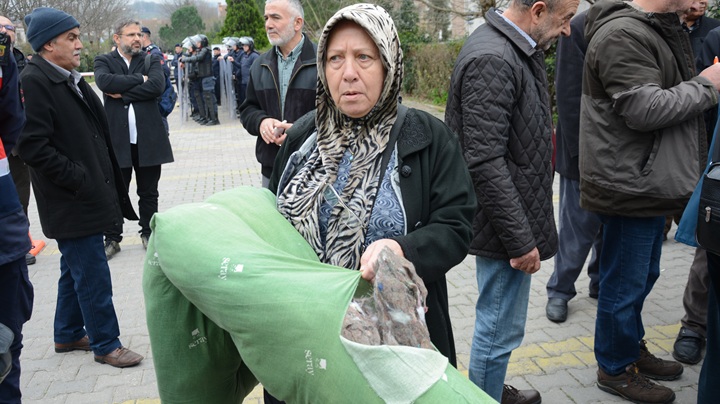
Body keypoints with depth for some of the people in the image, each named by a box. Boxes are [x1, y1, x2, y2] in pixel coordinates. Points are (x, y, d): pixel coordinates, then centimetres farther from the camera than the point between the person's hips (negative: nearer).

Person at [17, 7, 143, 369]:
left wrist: (102, 181, 13)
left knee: (76, 269, 20)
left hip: (88, 195, 10)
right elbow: (33, 146, -21)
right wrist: (79, 180, -19)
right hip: (71, 202, -10)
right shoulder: (33, 82, -16)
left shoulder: (69, 78, 14)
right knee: (93, 274, -1)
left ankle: (68, 335, 35)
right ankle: (106, 344, 12)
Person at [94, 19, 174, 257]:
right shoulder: (104, 61, 6)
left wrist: (122, 93, -12)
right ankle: (112, 239, 20)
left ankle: (148, 234, 28)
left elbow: (157, 85, -11)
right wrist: (139, 79, -12)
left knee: (149, 192, 12)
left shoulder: (151, 61, 9)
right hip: (117, 138, -1)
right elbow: (104, 81, -17)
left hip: (148, 138, 1)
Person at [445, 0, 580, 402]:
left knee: (500, 324, 25)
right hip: (506, 222, -10)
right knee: (500, 331, 4)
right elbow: (486, 163, -26)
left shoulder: (521, 50, 9)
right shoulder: (490, 60, -22)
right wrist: (520, 240, -21)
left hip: (517, 218, 10)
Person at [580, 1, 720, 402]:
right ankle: (616, 369, 24)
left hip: (651, 184, 10)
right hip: (629, 186, -10)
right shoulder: (623, 34, -20)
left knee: (643, 276, 23)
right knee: (625, 283, 5)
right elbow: (644, 109, -26)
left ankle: (633, 348, 42)